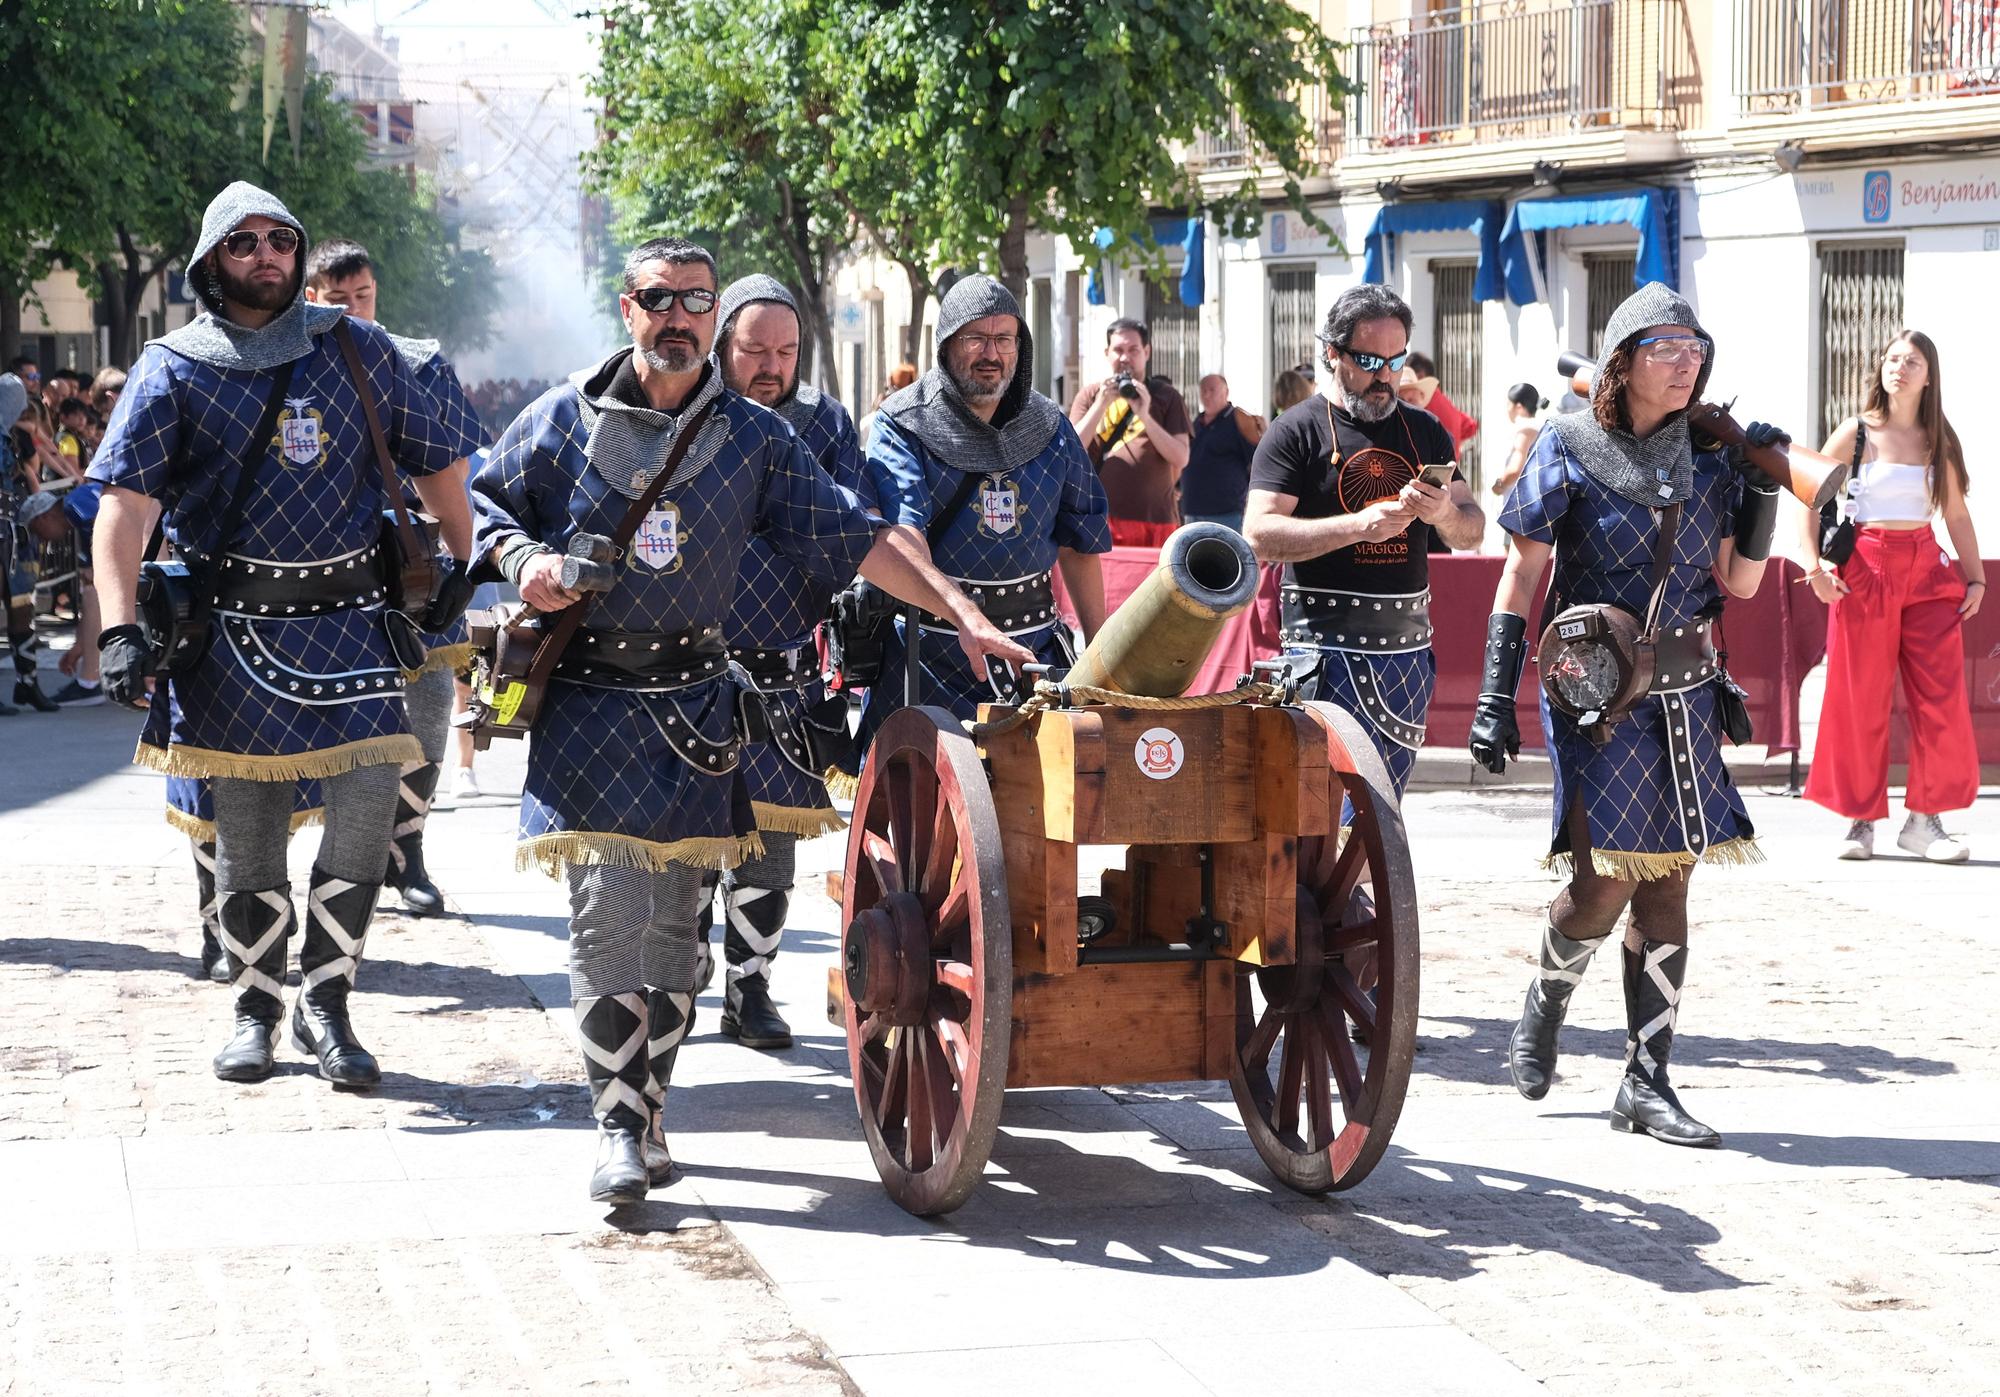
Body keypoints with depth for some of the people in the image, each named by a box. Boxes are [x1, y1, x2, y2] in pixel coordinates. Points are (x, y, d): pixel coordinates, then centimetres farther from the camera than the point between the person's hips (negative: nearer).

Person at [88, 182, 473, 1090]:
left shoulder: (356, 350, 7)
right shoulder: (174, 371, 0)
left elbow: (432, 467, 16)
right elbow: (124, 505, -11)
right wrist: (120, 628, -23)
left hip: (352, 620, 1)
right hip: (236, 630, -1)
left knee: (370, 795, -14)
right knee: (245, 830, 4)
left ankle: (324, 1002, 0)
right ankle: (256, 1011, 21)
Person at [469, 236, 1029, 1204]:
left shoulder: (753, 437, 6)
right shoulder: (566, 418, 3)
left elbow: (857, 535, 3)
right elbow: (478, 500, 12)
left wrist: (958, 611, -6)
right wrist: (522, 558, -9)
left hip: (691, 699, 2)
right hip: (588, 697, -2)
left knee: (673, 916, 6)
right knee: (606, 910, -11)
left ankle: (649, 1106, 18)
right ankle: (618, 1126, -7)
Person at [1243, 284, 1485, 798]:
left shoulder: (1424, 432, 15)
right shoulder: (1296, 432, -1)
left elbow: (1473, 530, 15)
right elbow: (1260, 535, -11)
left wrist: (1445, 512, -10)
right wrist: (1359, 525, -21)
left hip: (1408, 648, 6)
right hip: (1327, 645, -5)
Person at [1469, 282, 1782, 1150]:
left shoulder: (1708, 453, 6)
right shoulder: (1568, 451, -4)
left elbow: (1739, 582, 7)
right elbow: (1521, 576, -3)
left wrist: (1764, 488, -6)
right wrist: (1494, 697, -8)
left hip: (1685, 692, 4)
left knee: (1668, 880, 2)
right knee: (1603, 878, -11)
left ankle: (1647, 1083, 7)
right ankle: (1542, 1013, 19)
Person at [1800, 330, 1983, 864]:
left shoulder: (1938, 441, 11)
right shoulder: (1857, 434, 2)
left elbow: (1957, 516, 14)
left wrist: (1976, 578, 5)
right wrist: (1814, 566, -11)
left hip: (1926, 570, 3)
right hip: (1865, 570, -3)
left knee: (1941, 695, -5)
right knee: (1860, 699, -1)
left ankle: (1925, 819, 1)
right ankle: (1860, 820, 8)